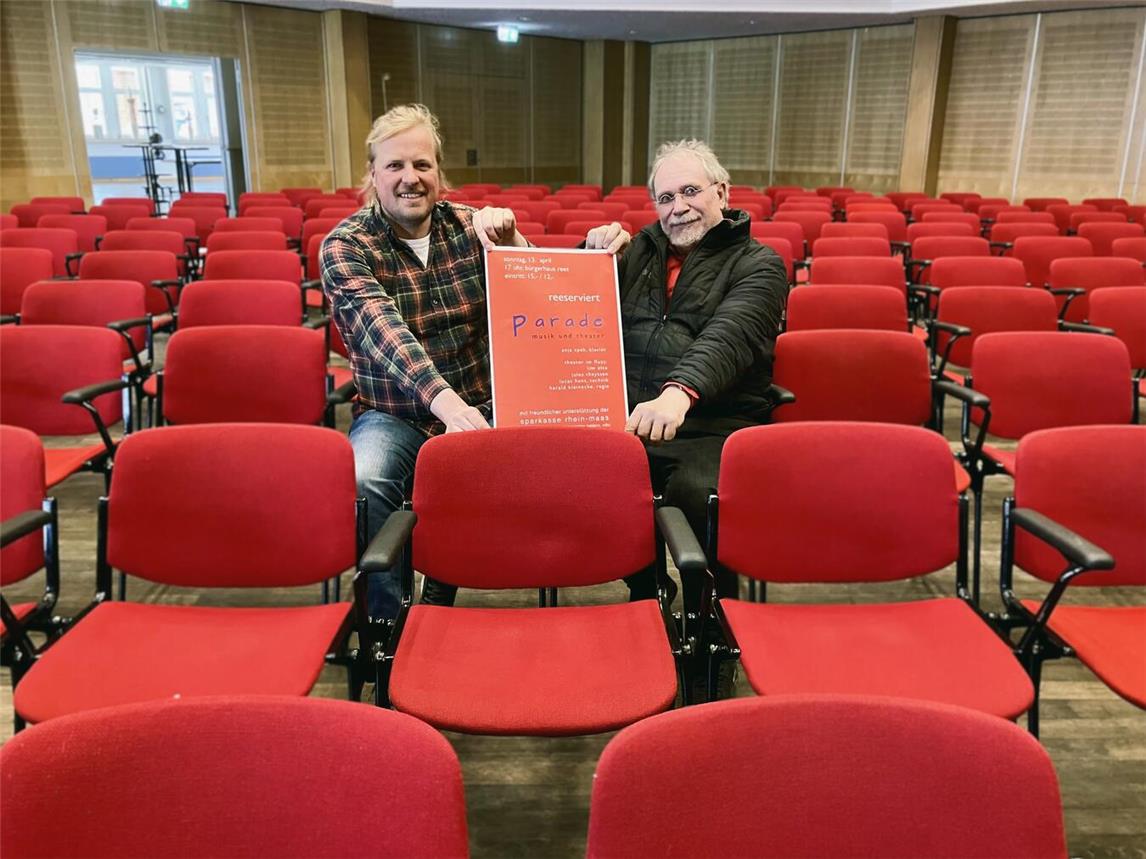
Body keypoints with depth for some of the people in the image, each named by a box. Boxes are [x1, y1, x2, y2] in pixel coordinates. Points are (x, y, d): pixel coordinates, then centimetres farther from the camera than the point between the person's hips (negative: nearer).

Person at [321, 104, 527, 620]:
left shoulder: (467, 225, 5)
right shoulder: (345, 246, -5)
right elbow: (384, 332, -23)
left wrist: (509, 243, -17)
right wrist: (448, 403, -40)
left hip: (482, 408, 3)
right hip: (394, 416, -2)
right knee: (361, 485, -34)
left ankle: (440, 592, -2)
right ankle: (386, 622, -10)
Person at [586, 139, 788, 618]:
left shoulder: (757, 265, 4)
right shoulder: (640, 249, 21)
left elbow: (727, 339, -17)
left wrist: (679, 393, -37)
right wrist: (595, 253, 2)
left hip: (711, 430, -4)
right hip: (624, 419, 4)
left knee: (701, 495, -36)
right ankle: (644, 591, -1)